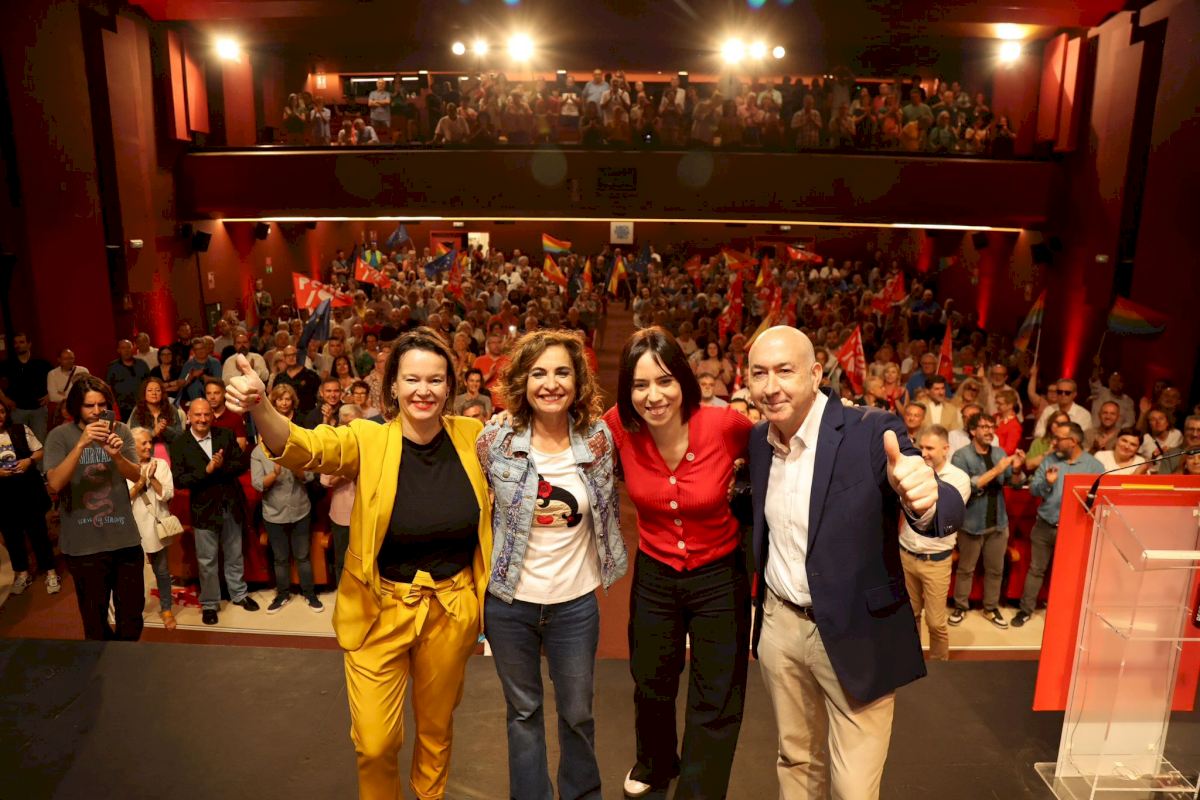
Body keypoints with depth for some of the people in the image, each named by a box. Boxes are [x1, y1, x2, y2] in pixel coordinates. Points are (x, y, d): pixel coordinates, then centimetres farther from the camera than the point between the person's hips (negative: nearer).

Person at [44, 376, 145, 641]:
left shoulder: (121, 431, 2)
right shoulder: (60, 436, -6)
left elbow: (136, 475, -5)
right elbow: (55, 484, -18)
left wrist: (116, 455, -26)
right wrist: (81, 444, -29)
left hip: (125, 539, 2)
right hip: (83, 544, -2)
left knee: (132, 615, 13)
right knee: (95, 620, 13)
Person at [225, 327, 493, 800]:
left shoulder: (472, 437, -5)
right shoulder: (368, 441, -11)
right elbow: (301, 447, -27)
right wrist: (258, 407, -45)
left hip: (452, 608, 2)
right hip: (379, 609, -1)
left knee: (437, 727, 21)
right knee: (375, 744, 6)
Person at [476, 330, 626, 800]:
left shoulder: (599, 438, -9)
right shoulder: (496, 440, -11)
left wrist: (604, 566, 5)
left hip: (575, 602, 1)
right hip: (509, 601, 0)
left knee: (577, 713, 17)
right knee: (523, 710, 18)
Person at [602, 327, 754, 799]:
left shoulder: (725, 424, -25)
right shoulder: (621, 427, -19)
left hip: (719, 575, -2)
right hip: (654, 574, 3)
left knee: (716, 703, 10)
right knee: (652, 684, 24)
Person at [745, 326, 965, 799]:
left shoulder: (872, 432, -17)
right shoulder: (758, 440, 0)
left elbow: (946, 515, -27)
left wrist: (924, 498, -49)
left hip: (856, 635, -4)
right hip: (779, 625, 5)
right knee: (796, 761, 22)